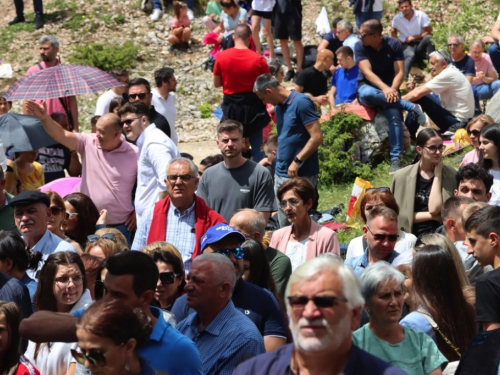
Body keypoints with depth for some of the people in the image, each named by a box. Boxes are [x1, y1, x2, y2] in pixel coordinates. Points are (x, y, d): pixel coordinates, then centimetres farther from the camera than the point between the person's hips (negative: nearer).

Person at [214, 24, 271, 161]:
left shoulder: (222, 57, -7)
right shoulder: (258, 59, -11)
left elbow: (217, 83, 3)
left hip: (231, 107, 1)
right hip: (253, 106, -1)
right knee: (257, 147, 8)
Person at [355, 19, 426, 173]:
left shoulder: (394, 44, -6)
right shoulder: (360, 46, -8)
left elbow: (400, 72, -10)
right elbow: (367, 72, -19)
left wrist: (392, 89, -30)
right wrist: (384, 88, -34)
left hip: (389, 88, 0)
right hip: (368, 87, 0)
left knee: (395, 116, -30)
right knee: (366, 94, -39)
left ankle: (395, 159, -30)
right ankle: (411, 107, -29)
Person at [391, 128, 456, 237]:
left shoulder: (451, 174, 3)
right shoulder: (402, 176, 3)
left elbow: (435, 209, -7)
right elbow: (398, 214, 1)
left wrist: (437, 174, -5)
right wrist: (432, 216, -4)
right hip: (411, 236, 1)